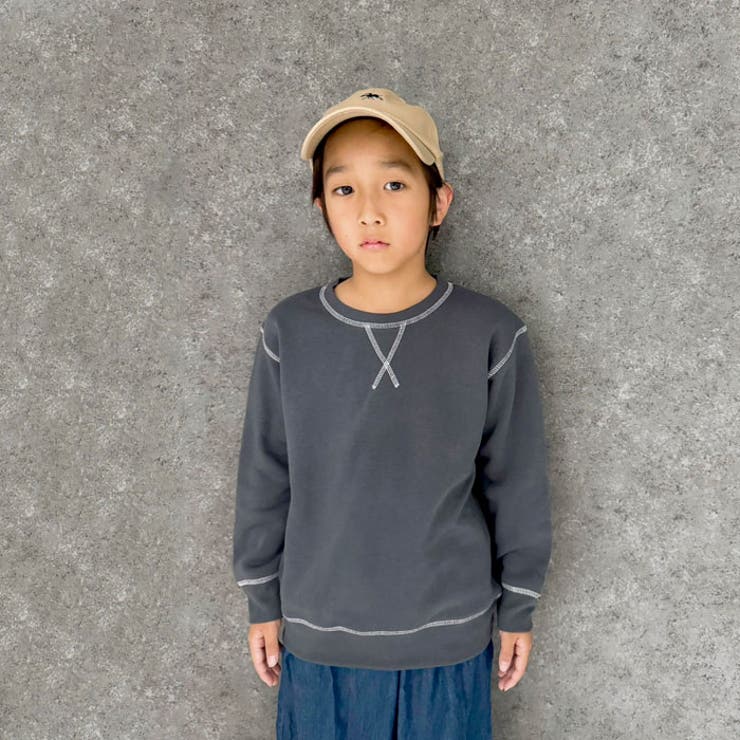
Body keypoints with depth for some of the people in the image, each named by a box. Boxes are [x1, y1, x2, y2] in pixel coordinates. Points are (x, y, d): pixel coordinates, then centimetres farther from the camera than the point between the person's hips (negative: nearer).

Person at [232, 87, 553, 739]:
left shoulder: (491, 335, -13)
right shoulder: (290, 332, -10)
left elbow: (517, 485, -3)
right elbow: (265, 478, 0)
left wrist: (518, 610, 5)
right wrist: (264, 603, 7)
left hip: (448, 636, 0)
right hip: (319, 635, 1)